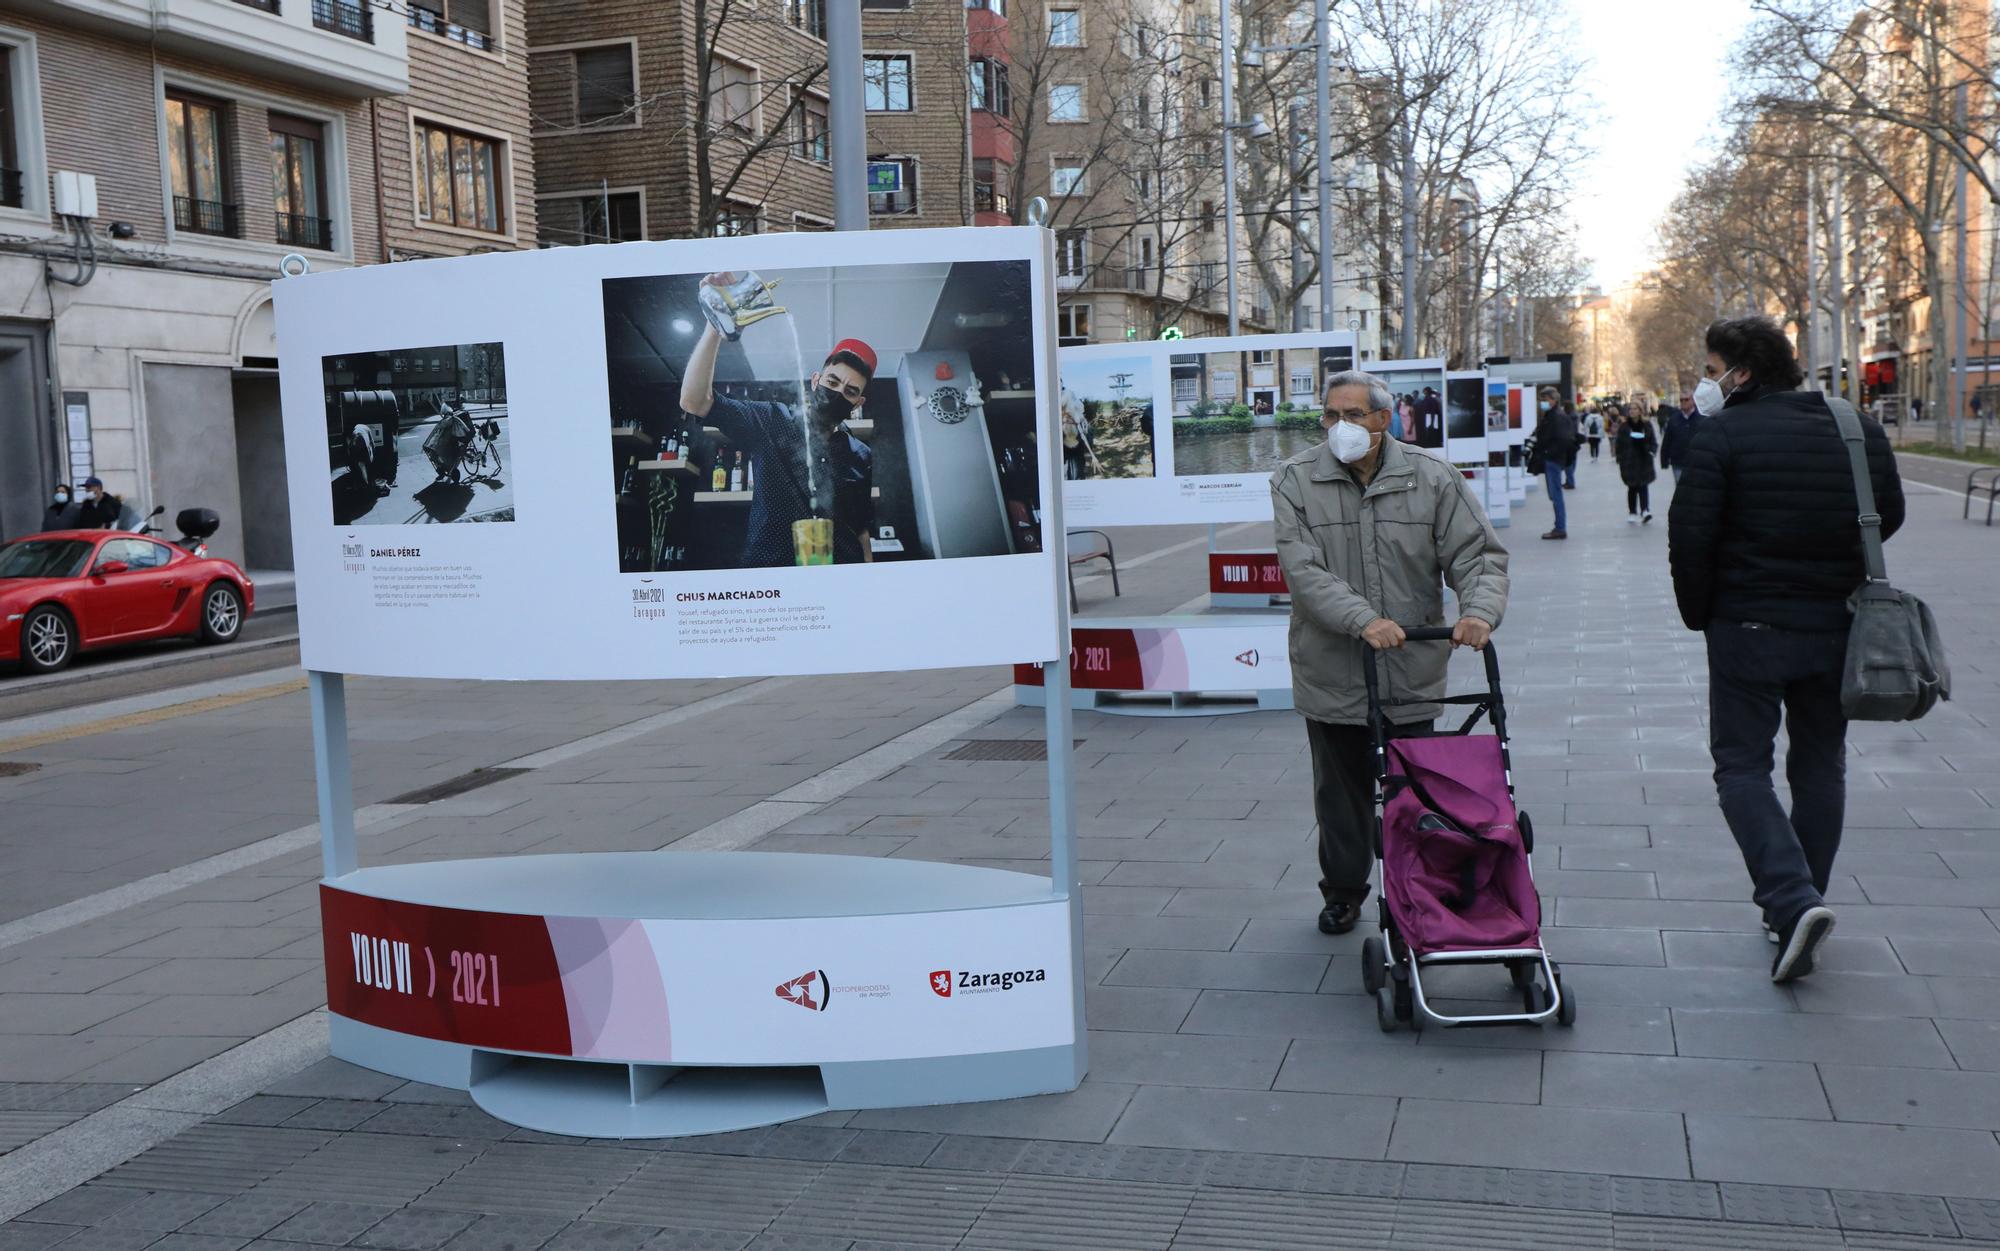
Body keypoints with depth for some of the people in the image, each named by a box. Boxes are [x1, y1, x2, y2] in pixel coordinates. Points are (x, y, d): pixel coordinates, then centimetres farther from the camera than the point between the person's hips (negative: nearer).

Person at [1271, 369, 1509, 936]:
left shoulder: (1430, 478, -1)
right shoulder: (1296, 481, -5)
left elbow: (1478, 551, 0)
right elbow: (1303, 571, -14)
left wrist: (1480, 609, -20)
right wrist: (1362, 619, -27)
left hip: (1413, 674, 0)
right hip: (1331, 674, 0)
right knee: (1340, 792, 15)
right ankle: (1343, 889, 34)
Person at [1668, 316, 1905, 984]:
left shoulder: (1722, 436, -12)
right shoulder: (1859, 428, 5)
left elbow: (1689, 536, -15)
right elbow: (1889, 515, 14)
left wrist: (1699, 614, -1)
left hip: (1750, 627, -5)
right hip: (1837, 627, 5)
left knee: (1742, 764, 3)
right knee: (1821, 764, 16)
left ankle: (1791, 899, -16)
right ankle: (1800, 903, 23)